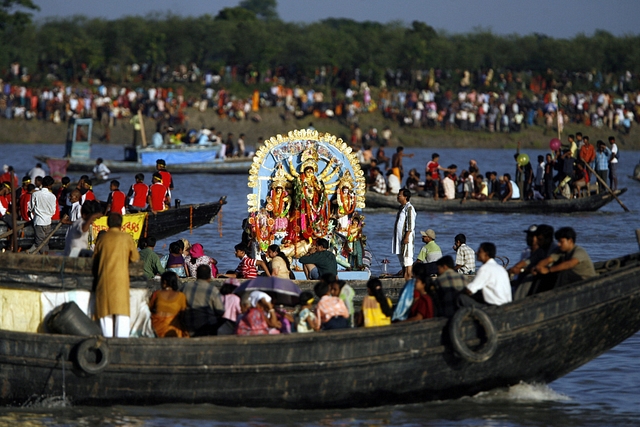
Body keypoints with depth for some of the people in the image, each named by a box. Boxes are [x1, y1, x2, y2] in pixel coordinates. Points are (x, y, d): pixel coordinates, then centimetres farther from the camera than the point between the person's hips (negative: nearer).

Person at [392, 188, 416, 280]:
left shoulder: (409, 208, -11)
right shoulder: (401, 207, 17)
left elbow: (410, 224, -18)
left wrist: (407, 237, -23)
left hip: (406, 237, -10)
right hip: (399, 237, 10)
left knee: (407, 257, -10)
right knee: (401, 257, 11)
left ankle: (408, 278, -12)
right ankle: (404, 277, 14)